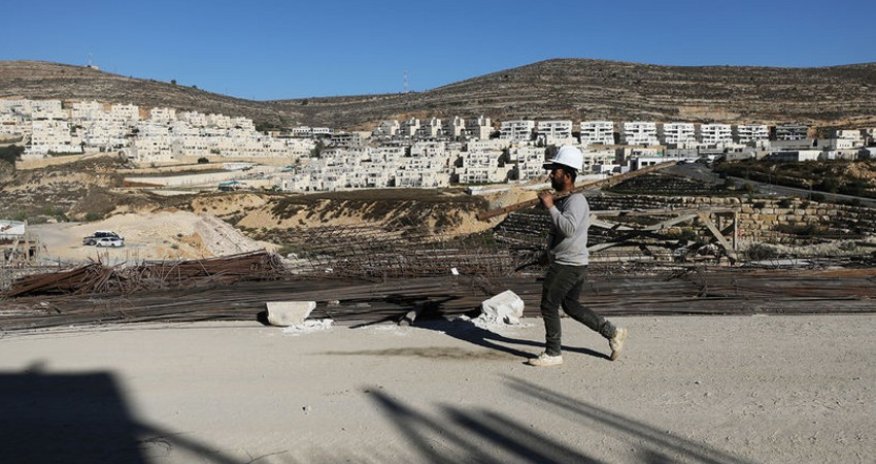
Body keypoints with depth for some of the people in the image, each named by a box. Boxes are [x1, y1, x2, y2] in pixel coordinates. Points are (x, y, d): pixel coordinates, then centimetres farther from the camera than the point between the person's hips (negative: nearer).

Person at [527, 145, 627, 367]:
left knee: (549, 307, -1)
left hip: (567, 265, -10)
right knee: (570, 305, 18)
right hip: (574, 264, 10)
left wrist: (550, 206, -28)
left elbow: (568, 229, -34)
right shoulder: (563, 199, 14)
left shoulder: (576, 200, -17)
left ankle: (553, 353, 11)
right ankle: (612, 332, 22)